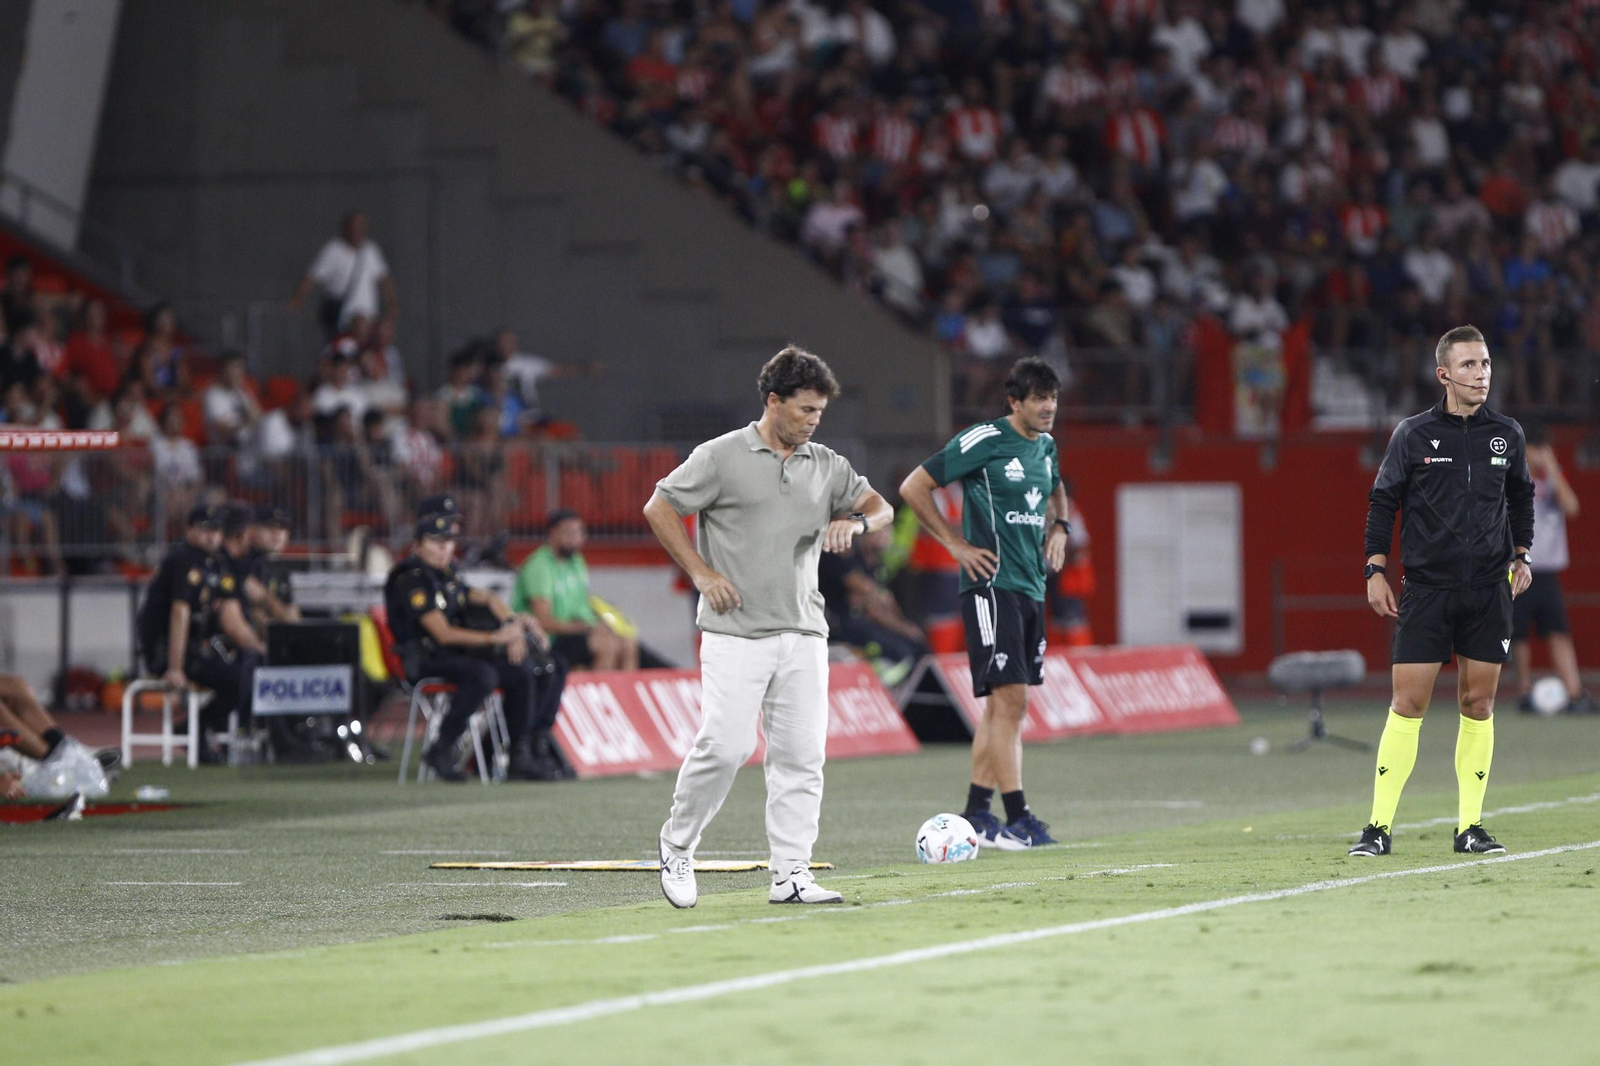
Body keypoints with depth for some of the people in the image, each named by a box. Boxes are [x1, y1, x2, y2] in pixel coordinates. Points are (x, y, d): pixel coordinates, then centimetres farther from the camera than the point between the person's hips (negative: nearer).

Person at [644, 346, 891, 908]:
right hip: (735, 633, -5)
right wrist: (702, 573, -6)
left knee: (802, 753, -1)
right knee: (726, 746, -13)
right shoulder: (722, 457, -2)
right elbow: (658, 509, 1)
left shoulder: (826, 466, 12)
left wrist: (857, 522, -5)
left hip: (803, 634, 5)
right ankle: (677, 845, 8)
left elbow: (880, 507, 19)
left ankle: (791, 873, 3)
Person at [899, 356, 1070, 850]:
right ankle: (1017, 818, -13)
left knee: (1001, 704, 9)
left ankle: (976, 815, 15)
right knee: (1010, 698, -13)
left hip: (1031, 586, 8)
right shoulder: (983, 441, -10)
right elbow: (913, 487, -8)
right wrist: (956, 544, -9)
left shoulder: (1046, 445, 13)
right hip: (991, 585, -8)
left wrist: (1059, 527, 16)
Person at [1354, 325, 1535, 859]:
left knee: (1479, 704, 3)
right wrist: (1375, 570, -2)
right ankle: (1379, 826, -3)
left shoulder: (1507, 433, 6)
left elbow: (1522, 495, 20)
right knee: (1408, 702, -6)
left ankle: (1470, 826, 9)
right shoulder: (1413, 434, -2)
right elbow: (1383, 500, 4)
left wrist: (1521, 554, 10)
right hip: (1426, 589, -3)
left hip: (1489, 590, 3)